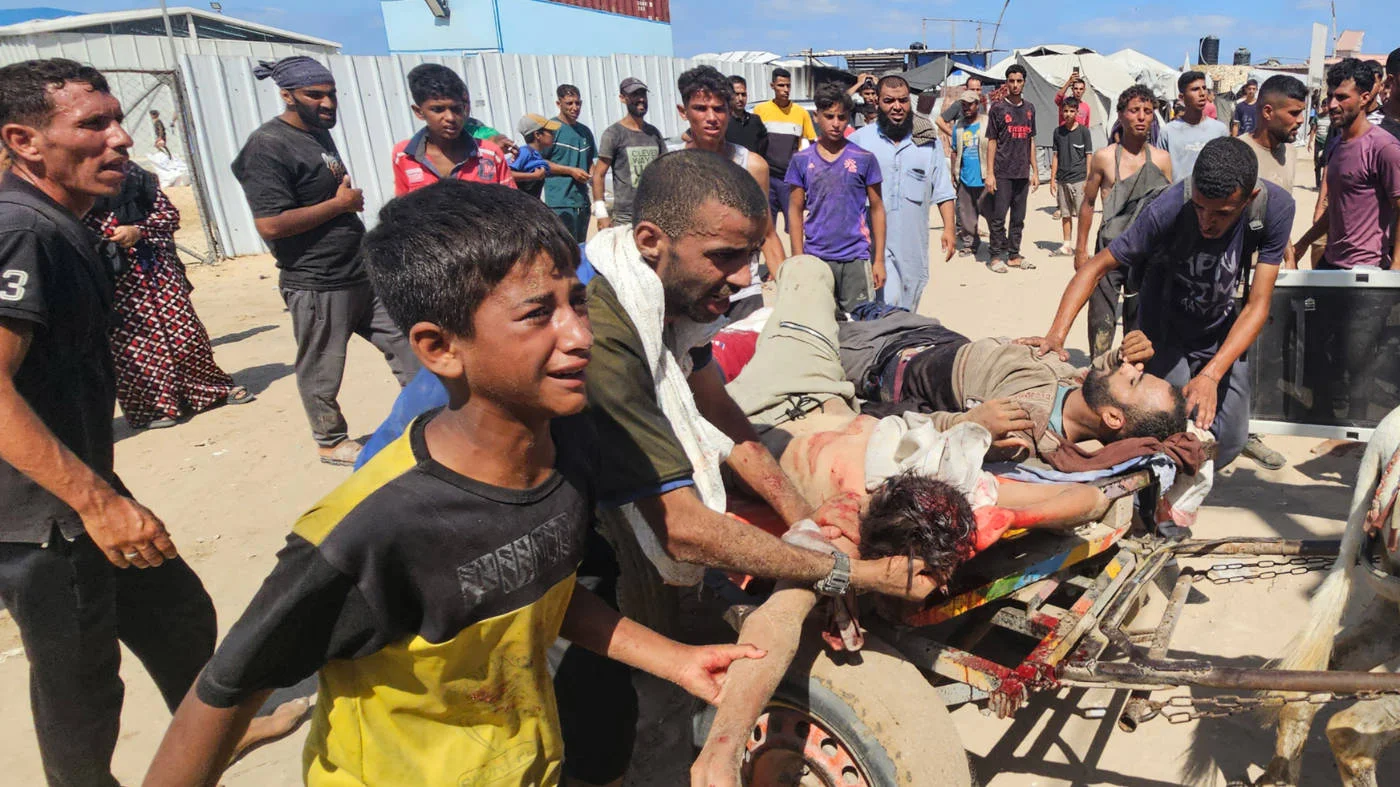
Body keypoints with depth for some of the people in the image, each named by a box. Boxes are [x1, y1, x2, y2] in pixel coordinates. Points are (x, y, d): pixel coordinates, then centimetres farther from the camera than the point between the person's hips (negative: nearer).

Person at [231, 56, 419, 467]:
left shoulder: (319, 134, 12)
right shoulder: (267, 146, -16)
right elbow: (270, 224, -24)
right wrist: (340, 204, -18)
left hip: (364, 271, 8)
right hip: (318, 285, -8)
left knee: (403, 340, 11)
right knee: (322, 370, 7)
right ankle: (331, 441, 26)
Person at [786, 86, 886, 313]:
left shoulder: (865, 159, 2)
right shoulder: (802, 160, 3)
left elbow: (877, 209, 5)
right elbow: (795, 211, 5)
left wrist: (879, 260, 1)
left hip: (856, 258, 0)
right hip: (815, 258, 1)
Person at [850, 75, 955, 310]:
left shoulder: (928, 143, 10)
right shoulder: (858, 140, 1)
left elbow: (943, 192, 11)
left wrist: (949, 228, 1)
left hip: (913, 244, 3)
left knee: (907, 312, 13)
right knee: (888, 303, -15)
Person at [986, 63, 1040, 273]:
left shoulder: (1029, 108, 13)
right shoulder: (998, 107, -1)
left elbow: (1031, 141, 17)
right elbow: (992, 141, -3)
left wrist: (1035, 171, 13)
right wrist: (990, 173, -9)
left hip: (1023, 173, 5)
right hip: (1002, 173, -5)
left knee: (1018, 218, 8)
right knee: (998, 217, -3)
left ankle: (1014, 255, 16)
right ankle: (996, 256, 6)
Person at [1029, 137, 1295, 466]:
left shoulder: (1275, 207, -22)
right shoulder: (1169, 209, -31)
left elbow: (1258, 305, -22)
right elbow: (1095, 268, -23)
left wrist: (1211, 375, -34)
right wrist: (1057, 334, -38)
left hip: (1222, 331, 3)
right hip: (1166, 331, -3)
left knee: (1230, 441, 2)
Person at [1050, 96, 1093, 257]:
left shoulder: (1083, 131, -1)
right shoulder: (1058, 131, 8)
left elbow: (1088, 156, -1)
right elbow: (1055, 156, 11)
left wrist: (1088, 179, -7)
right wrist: (1053, 179, 6)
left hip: (1079, 179, -3)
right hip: (1062, 180, 4)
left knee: (1082, 214, -3)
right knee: (1065, 214, 9)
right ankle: (1067, 245, 17)